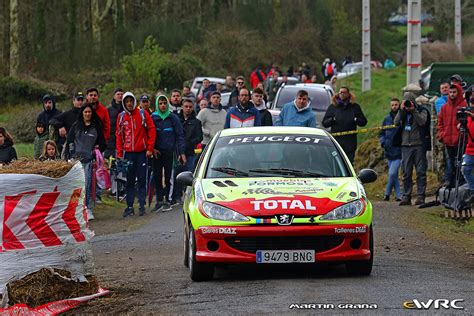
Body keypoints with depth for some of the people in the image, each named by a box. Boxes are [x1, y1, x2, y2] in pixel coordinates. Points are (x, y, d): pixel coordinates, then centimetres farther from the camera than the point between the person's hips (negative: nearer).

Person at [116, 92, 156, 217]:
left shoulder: (142, 113, -1)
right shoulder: (121, 117, 7)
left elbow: (151, 130, -1)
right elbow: (119, 135, 10)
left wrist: (149, 148, -6)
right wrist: (119, 154, 4)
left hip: (141, 152, -2)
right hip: (128, 153, 2)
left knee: (142, 179, 1)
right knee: (129, 181, 4)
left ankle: (142, 205, 5)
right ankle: (129, 206, 7)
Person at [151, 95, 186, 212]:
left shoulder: (173, 118, 2)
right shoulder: (153, 118, 6)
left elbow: (180, 135, 2)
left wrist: (182, 152, -5)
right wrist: (152, 148, -6)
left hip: (169, 152, -1)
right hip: (157, 152, 1)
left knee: (168, 177, 1)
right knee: (157, 177, -1)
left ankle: (168, 201, 7)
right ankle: (159, 201, 4)